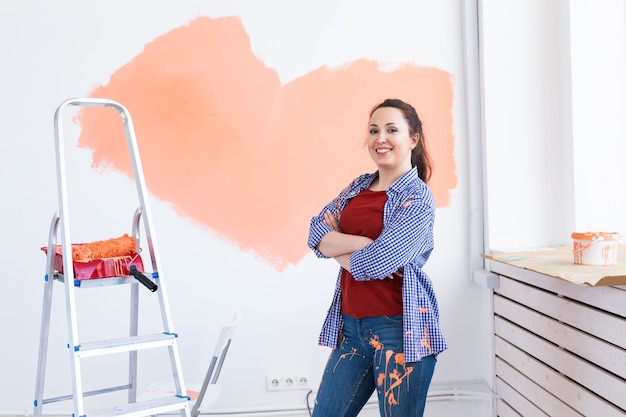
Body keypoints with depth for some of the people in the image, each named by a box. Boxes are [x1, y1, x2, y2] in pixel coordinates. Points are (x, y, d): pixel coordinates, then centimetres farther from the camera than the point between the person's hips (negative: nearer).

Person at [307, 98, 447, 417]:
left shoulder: (417, 197, -10)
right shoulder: (359, 186, 11)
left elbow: (372, 264, -20)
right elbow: (316, 234, -2)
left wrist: (334, 243, -3)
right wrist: (364, 243, -16)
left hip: (400, 328, -6)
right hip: (351, 325, 7)